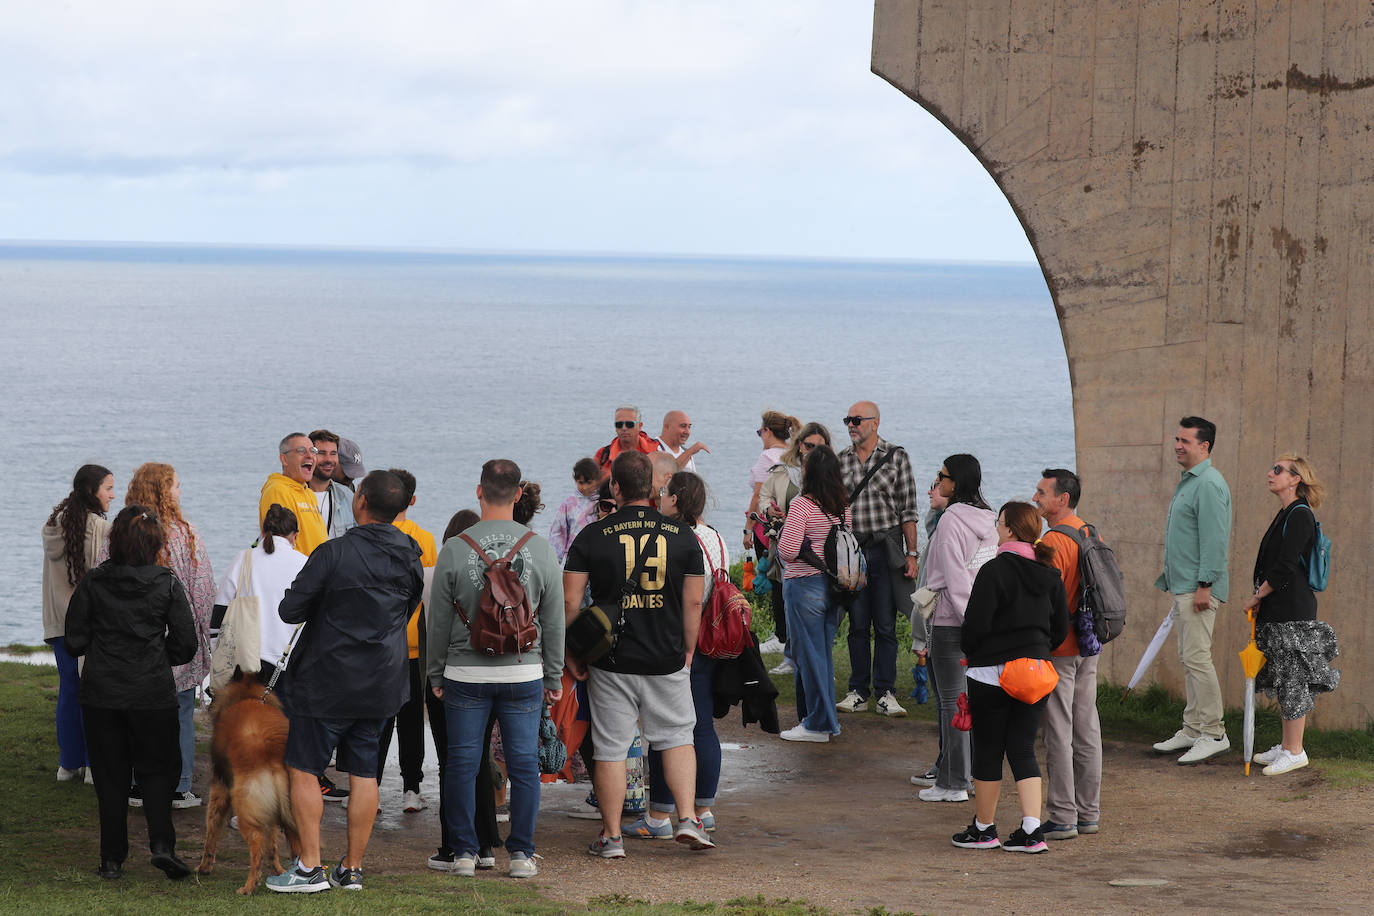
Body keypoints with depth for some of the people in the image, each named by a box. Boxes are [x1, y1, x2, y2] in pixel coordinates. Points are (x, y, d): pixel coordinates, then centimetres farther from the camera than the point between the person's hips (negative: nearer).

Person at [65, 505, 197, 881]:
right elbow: (186, 644, -4)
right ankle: (161, 844, -5)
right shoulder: (167, 585, -6)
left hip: (101, 694, 1)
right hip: (154, 694, -1)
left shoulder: (92, 583, -5)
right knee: (157, 769, 12)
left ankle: (112, 860, 11)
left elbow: (74, 642, -1)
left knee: (110, 777, 10)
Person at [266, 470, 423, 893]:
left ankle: (310, 868, 2)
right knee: (363, 773, 11)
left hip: (327, 682, -6)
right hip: (382, 684, 6)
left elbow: (289, 610, -12)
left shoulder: (334, 554, -18)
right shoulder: (410, 556, 1)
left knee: (304, 770, 4)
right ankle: (352, 869, 14)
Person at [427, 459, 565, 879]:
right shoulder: (540, 548, -2)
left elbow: (438, 621, 0)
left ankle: (465, 852, 9)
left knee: (462, 763, 7)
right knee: (524, 764, 6)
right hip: (524, 672, 1)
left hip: (466, 672, -1)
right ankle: (522, 854, 7)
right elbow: (554, 620, 3)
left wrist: (435, 673, 11)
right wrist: (554, 676, 12)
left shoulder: (455, 549, -6)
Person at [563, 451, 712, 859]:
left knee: (610, 748, 5)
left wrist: (570, 653, 4)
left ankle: (611, 836, 10)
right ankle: (687, 818, 6)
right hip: (668, 660, 2)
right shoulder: (682, 535, 1)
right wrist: (688, 651, 14)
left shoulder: (593, 536, -5)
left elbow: (569, 601, -7)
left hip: (612, 662, -1)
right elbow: (693, 602, 3)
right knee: (677, 737, 17)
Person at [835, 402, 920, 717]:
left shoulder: (896, 457, 0)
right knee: (857, 625, 5)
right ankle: (858, 691, 12)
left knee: (885, 626, -1)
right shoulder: (841, 460, 8)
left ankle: (885, 692, 5)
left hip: (886, 547, -2)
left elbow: (908, 510, 0)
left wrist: (911, 553, -4)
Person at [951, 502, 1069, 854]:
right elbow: (1061, 627, 10)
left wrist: (968, 650, 4)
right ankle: (1032, 830, -2)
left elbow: (975, 625, -15)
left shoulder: (994, 571, -14)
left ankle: (984, 828, 17)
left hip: (992, 673, -6)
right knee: (1023, 749, 9)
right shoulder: (1049, 575, 5)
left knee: (988, 751, 6)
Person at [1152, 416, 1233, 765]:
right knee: (1188, 659, 12)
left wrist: (1204, 585, -23)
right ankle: (1192, 730, 18)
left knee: (1197, 657, -11)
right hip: (1182, 586, 11)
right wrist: (1171, 579, 24)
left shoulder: (1209, 484, -15)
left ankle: (1213, 734, -8)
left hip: (1199, 588, -11)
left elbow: (1214, 538, -21)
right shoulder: (1187, 482, 18)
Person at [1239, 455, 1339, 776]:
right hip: (1278, 611, 10)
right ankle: (1287, 745, 22)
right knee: (1283, 680, 14)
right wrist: (1260, 599, 12)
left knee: (1292, 680, -5)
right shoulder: (1285, 515, 15)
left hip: (1293, 613, -10)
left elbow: (1285, 568, -19)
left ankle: (1295, 751, 0)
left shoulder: (1300, 515, -15)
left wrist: (1256, 597, -11)